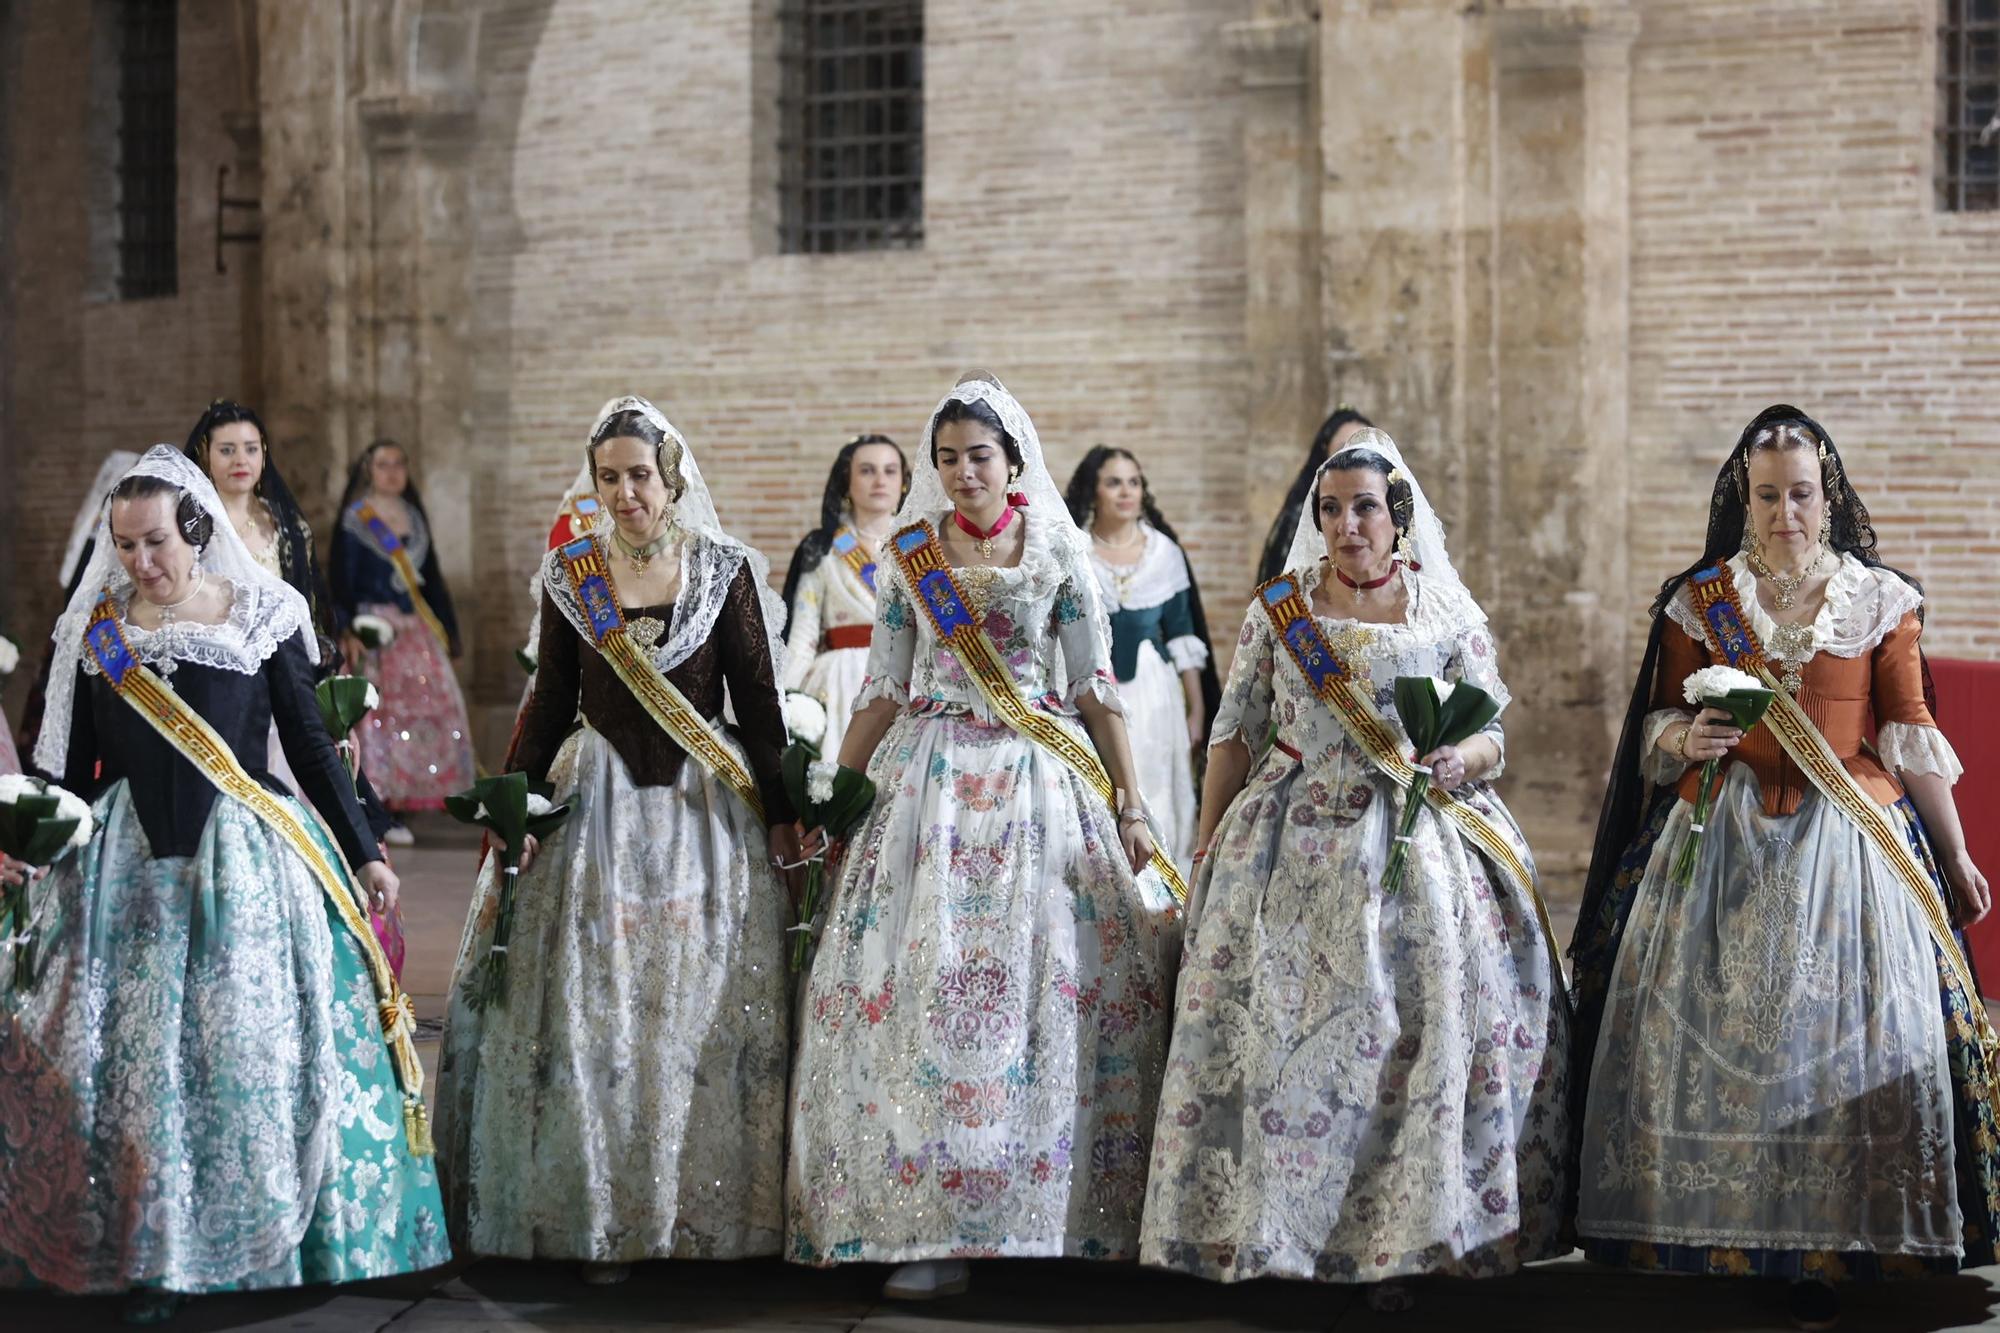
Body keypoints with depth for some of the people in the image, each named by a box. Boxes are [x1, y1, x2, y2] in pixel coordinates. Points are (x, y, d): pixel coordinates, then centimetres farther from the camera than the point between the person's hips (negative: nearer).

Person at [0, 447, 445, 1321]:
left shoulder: (261, 616, -1)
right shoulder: (97, 628, 5)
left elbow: (310, 744, 4)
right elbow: (72, 764, 12)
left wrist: (363, 852, 5)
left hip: (245, 857, -1)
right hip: (127, 863, 2)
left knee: (263, 1049, -1)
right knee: (134, 1060, 0)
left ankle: (282, 1240, 12)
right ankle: (151, 1257, 10)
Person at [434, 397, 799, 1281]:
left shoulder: (723, 569, -1)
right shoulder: (569, 574, 3)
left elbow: (759, 701, 1)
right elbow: (550, 701, 8)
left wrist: (780, 810, 0)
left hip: (707, 806, -1)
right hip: (597, 806, 1)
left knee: (707, 1009, 1)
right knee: (591, 1017, 0)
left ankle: (711, 1211, 11)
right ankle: (602, 1222, 8)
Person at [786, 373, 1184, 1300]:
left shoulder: (1059, 552, 4)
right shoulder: (909, 553, 8)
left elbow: (1096, 687, 4)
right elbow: (883, 690, 11)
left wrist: (1129, 807, 0)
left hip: (1039, 782, -1)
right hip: (932, 780, 1)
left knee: (1047, 977, -5)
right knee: (922, 983, -7)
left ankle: (1054, 1209, 4)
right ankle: (928, 1228, -4)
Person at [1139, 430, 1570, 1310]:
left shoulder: (1447, 610, 6)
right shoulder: (1277, 610, 7)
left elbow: (1494, 734, 7)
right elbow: (1234, 735, 10)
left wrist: (1455, 761, -15)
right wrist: (1207, 852, 7)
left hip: (1420, 844, 0)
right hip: (1295, 847, 1)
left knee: (1420, 1030, -8)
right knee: (1278, 1029, -6)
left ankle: (1398, 1239, 0)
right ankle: (1273, 1229, 3)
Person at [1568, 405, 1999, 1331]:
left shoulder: (1881, 602, 4)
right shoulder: (1698, 601, 6)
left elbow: (1911, 736, 6)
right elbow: (1660, 723, 11)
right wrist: (1685, 739, -12)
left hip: (1848, 839, -1)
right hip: (1721, 838, 1)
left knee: (1841, 1036, -4)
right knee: (1710, 1031, -2)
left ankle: (1821, 1258, 3)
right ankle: (1708, 1236, 8)